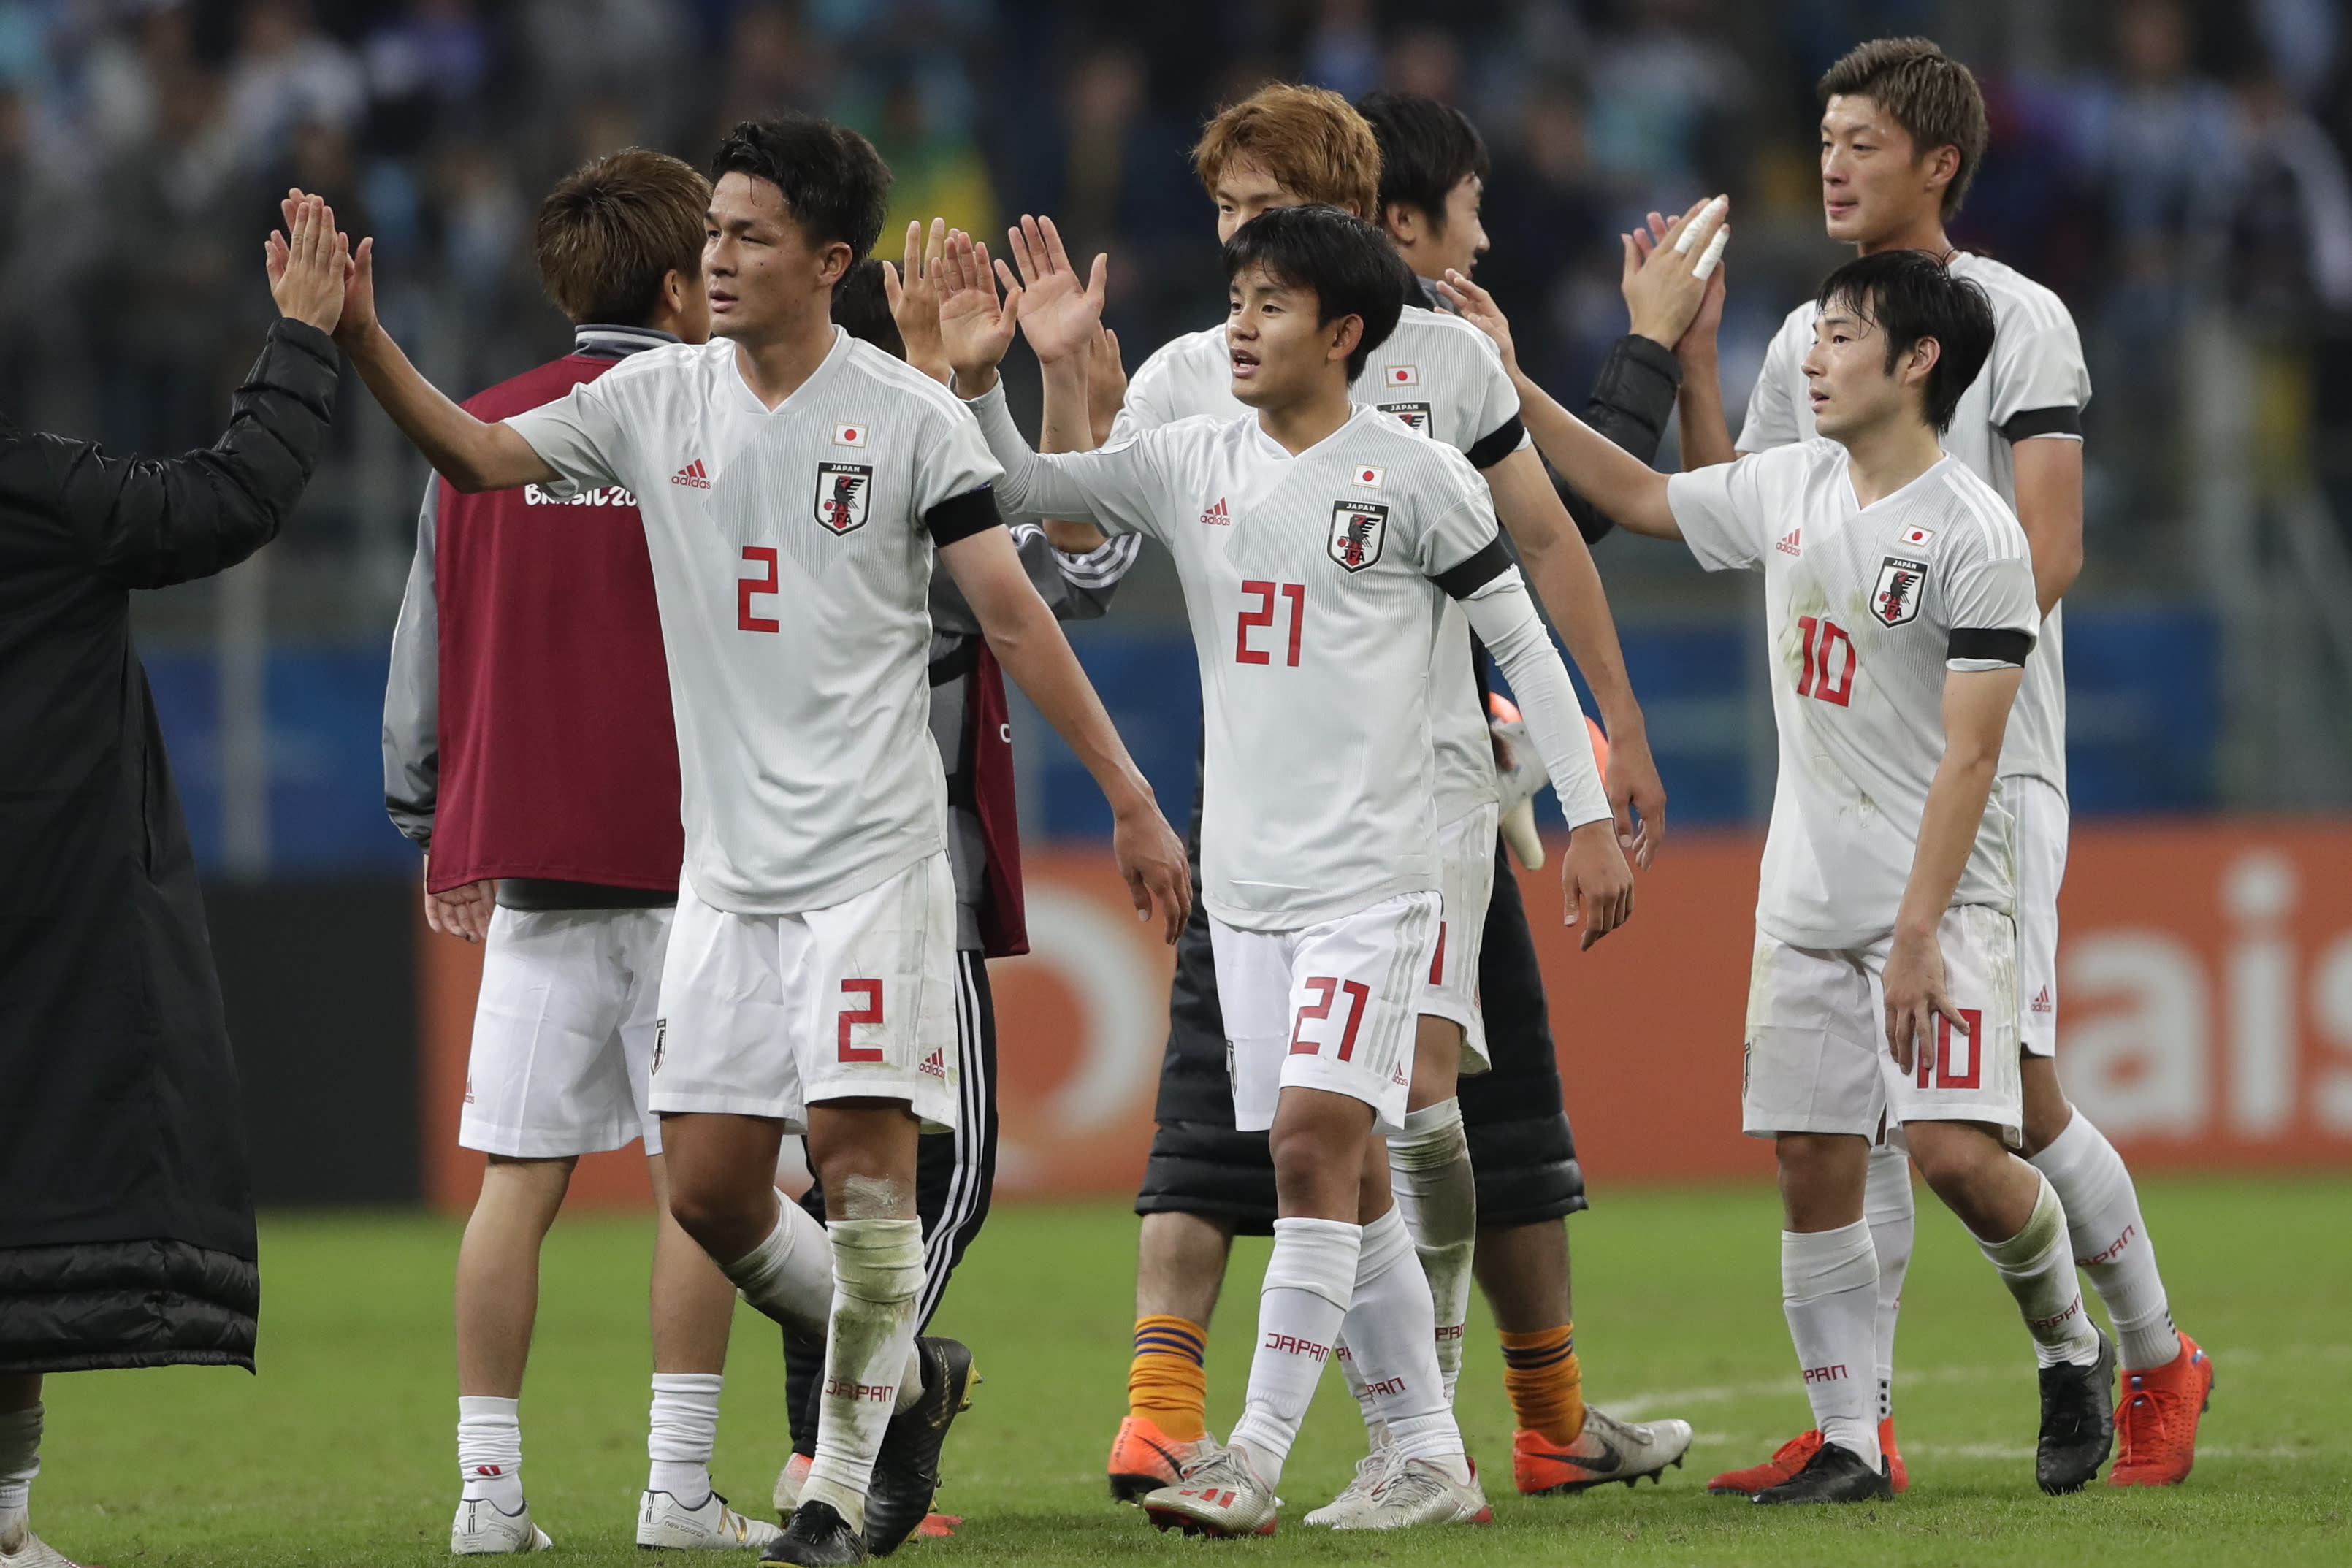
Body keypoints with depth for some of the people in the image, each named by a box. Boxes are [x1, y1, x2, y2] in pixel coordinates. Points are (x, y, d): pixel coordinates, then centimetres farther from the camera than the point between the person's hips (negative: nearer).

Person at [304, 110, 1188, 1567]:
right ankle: (908, 1373, 25)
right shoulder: (658, 397, 7)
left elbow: (1015, 616, -6)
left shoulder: (911, 418, -6)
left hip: (875, 851, -5)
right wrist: (364, 340, -11)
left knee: (859, 1141, -12)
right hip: (729, 862, 5)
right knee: (709, 1182, 2)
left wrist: (1131, 798, -10)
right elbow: (486, 458, 4)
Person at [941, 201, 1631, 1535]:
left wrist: (1592, 817, -4)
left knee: (1316, 1142, -15)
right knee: (1343, 1175, 8)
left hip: (1373, 876, -6)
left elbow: (1524, 639, -1)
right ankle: (1432, 1462, 15)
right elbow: (1028, 494, 11)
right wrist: (981, 381, -7)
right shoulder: (1194, 466, 8)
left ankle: (1257, 1459, -17)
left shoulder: (1417, 477, -5)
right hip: (1247, 875, 6)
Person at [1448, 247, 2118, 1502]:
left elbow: (1968, 753, -17)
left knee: (1956, 1151, -16)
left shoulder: (1976, 537, -14)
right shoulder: (1789, 489, 7)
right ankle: (1846, 1444, 7)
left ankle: (2069, 1350, 11)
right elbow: (1640, 499, 24)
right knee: (1813, 1165, 1)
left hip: (1941, 900, -6)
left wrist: (1919, 938, -21)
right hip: (1805, 904, 6)